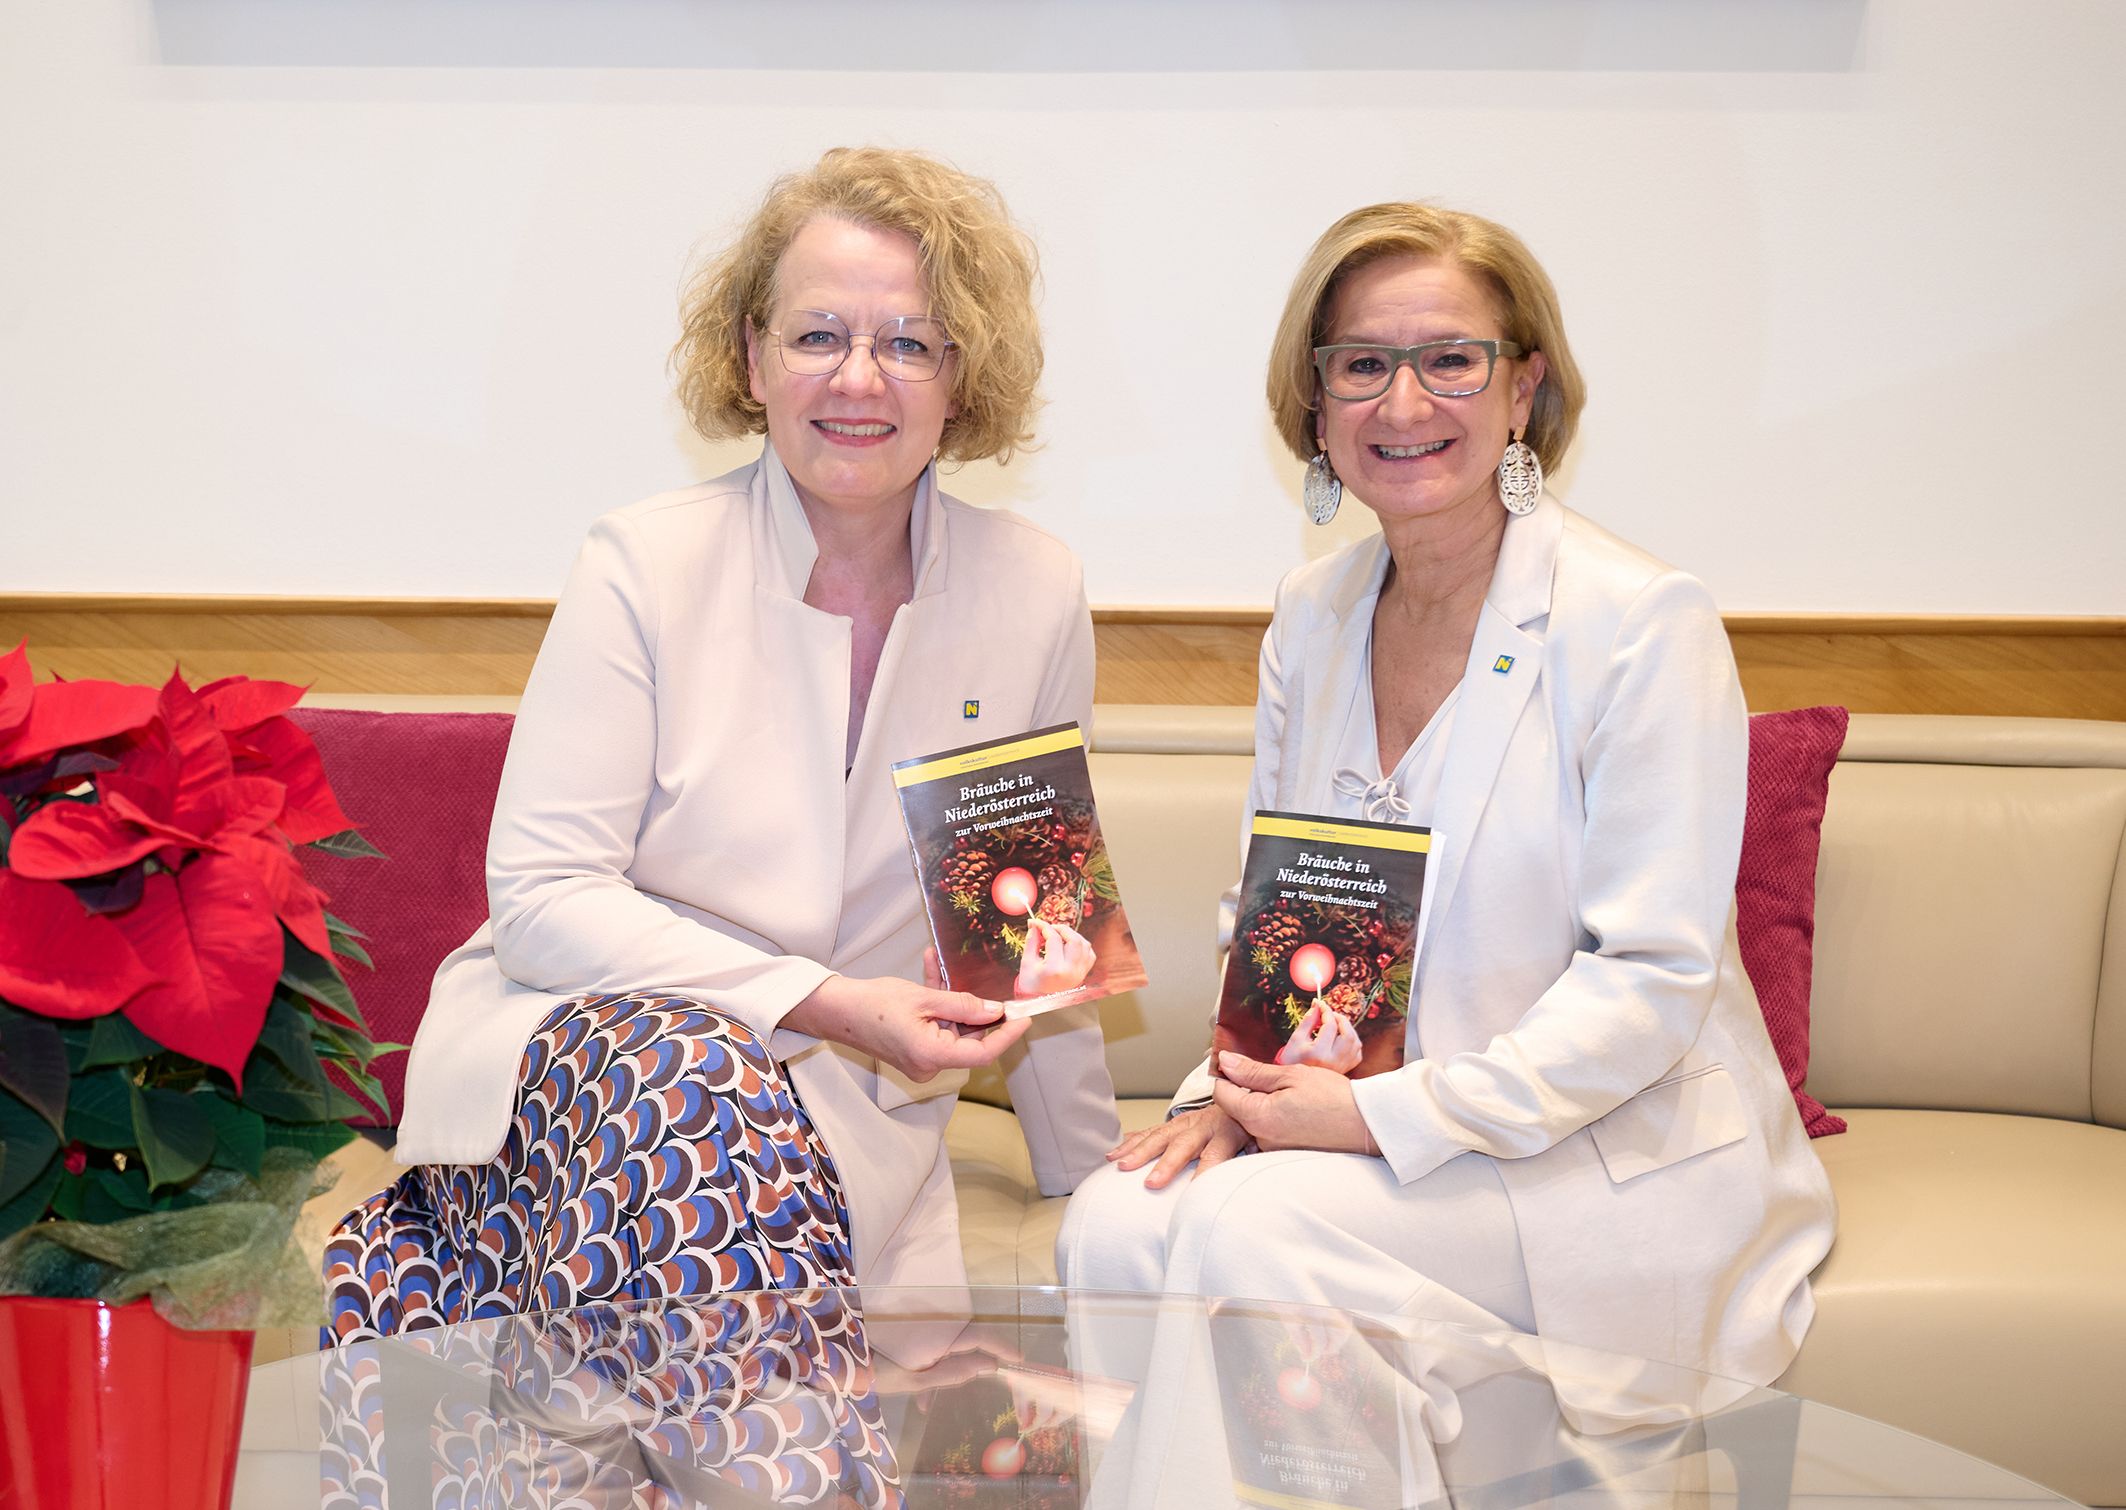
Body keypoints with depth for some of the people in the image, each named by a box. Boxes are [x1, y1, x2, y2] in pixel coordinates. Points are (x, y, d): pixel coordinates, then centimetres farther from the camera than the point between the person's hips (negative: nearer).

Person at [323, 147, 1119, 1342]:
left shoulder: (1033, 595, 3)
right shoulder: (648, 565, -5)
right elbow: (538, 895, -10)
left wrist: (1099, 1188, 18)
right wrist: (823, 1003, -19)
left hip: (845, 1109, 4)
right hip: (570, 1048, -3)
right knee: (702, 1072, -39)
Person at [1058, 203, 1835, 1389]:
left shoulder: (1644, 623, -12)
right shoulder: (1312, 616, 8)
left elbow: (1653, 982, -16)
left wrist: (1388, 1115, -21)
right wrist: (1228, 1094, -4)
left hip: (1616, 1157, -5)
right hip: (1356, 1126, 6)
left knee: (1252, 1227, -28)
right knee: (1115, 1223, -21)